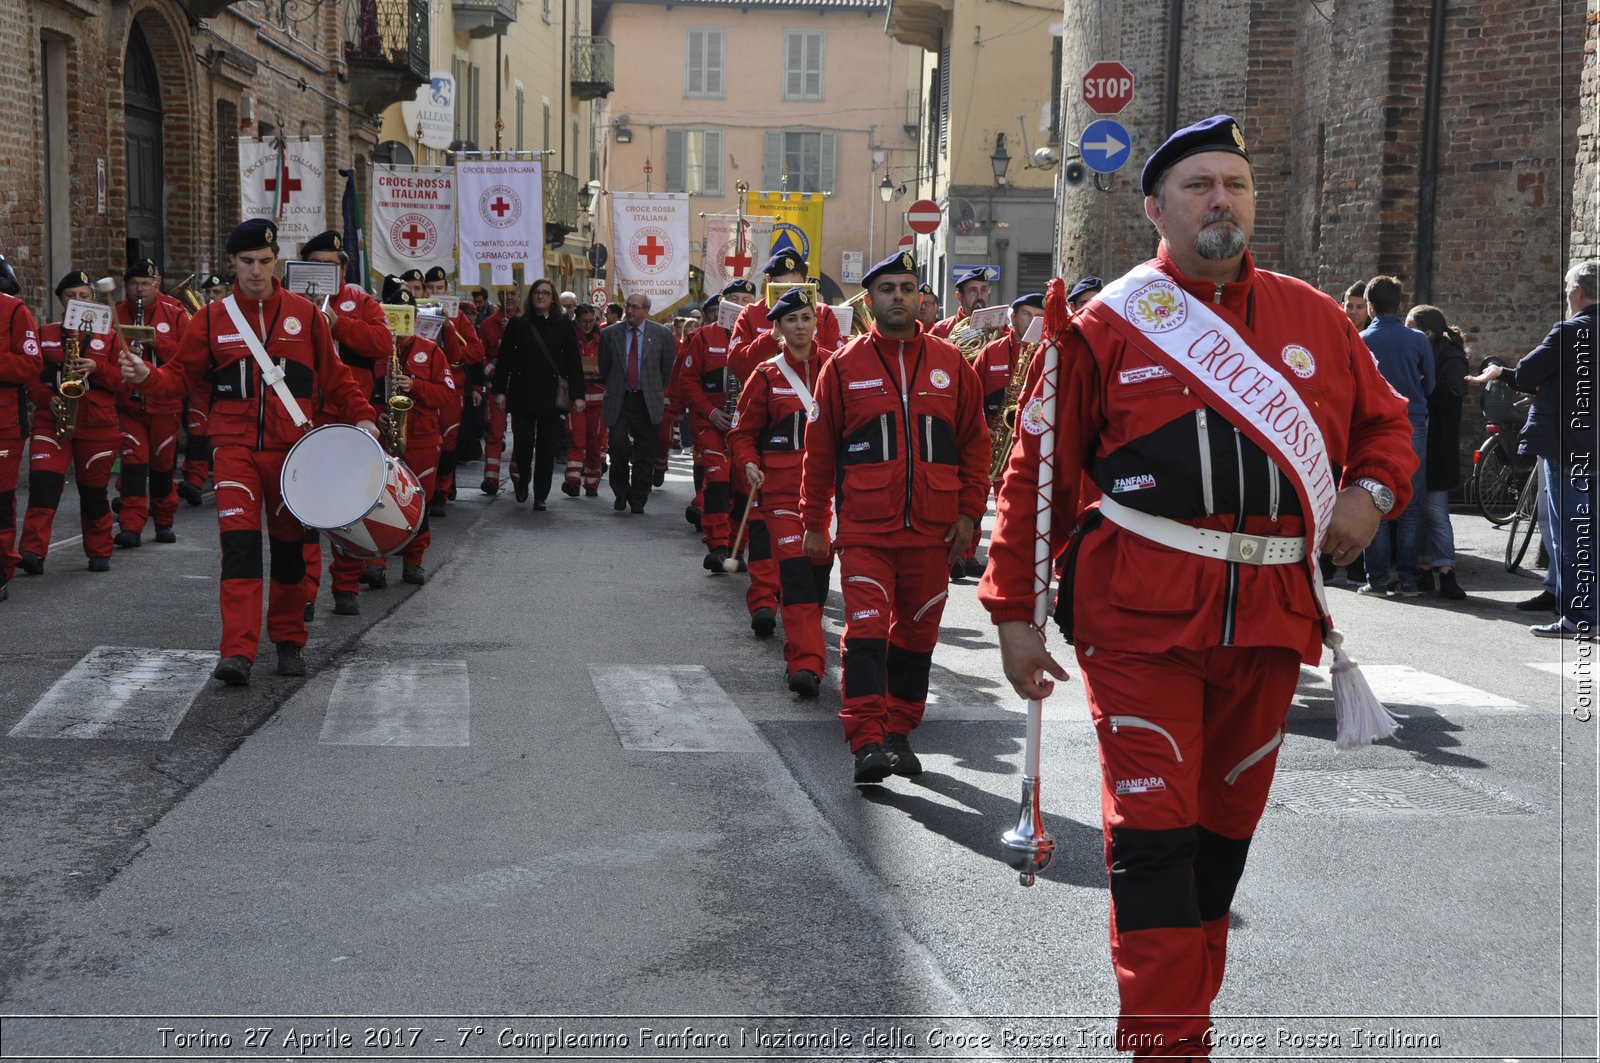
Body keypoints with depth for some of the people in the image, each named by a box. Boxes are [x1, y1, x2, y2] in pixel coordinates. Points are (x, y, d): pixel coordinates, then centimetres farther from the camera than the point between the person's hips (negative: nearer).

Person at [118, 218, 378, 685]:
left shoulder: (304, 313, 4)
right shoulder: (213, 319, 5)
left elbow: (334, 375, 9)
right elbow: (182, 375, 7)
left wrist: (360, 415, -1)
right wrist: (147, 377, -12)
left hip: (292, 449, 1)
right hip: (236, 449, -1)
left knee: (289, 547, 9)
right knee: (239, 545, -13)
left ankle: (289, 642, 24)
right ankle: (238, 652, -16)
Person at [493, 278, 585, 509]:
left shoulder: (564, 326, 4)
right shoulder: (517, 325, 6)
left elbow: (574, 362, 2)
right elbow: (504, 360, 6)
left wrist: (577, 394, -4)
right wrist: (500, 390, -1)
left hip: (551, 395, 0)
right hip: (522, 393, 0)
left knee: (546, 446, 2)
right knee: (522, 442, -3)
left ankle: (540, 495, 9)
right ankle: (521, 482, 22)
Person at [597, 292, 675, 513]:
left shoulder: (662, 334, 0)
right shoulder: (610, 334, 3)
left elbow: (667, 368, 10)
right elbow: (604, 368, 15)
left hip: (648, 401, 0)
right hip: (619, 400, 0)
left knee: (645, 454, 1)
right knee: (618, 447, -11)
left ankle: (638, 500, 12)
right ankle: (621, 494, 8)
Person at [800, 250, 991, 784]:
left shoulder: (950, 363, 6)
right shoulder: (844, 366, 2)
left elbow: (975, 443, 10)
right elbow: (819, 450, 6)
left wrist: (969, 513, 3)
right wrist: (814, 524, 5)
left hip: (932, 530, 2)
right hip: (865, 528, -2)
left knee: (917, 633, 10)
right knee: (866, 630, -12)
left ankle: (899, 732, 23)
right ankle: (867, 742, -12)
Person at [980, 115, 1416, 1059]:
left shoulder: (1315, 319, 10)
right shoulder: (1105, 326, 0)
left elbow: (1385, 423, 22)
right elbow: (1037, 476, 1)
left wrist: (1373, 492, 0)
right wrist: (1015, 613, -3)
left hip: (1269, 618, 4)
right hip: (1143, 616, -4)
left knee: (1227, 822, 14)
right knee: (1154, 824, -7)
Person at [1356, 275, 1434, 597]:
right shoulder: (1418, 340, -1)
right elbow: (1430, 385, 5)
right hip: (1414, 428, 1)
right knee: (1410, 506, 5)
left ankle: (1377, 579, 2)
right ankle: (1407, 579, 3)